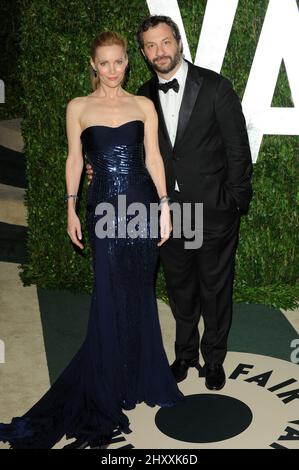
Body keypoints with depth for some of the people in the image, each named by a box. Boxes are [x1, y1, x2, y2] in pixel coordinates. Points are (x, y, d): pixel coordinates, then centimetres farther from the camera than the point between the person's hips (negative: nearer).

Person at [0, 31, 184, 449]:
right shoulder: (78, 108, 6)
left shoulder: (143, 105, 7)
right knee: (109, 299, 0)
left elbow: (153, 157, 6)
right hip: (104, 207, -1)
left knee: (139, 293, 9)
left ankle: (141, 374, 28)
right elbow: (74, 159, 7)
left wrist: (164, 206, 0)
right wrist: (71, 209, 2)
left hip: (142, 203, 1)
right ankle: (108, 388, 16)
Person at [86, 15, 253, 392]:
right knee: (180, 288, 17)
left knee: (215, 288, 11)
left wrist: (236, 202, -10)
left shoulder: (214, 87, -10)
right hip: (169, 213, 4)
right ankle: (185, 352, 38)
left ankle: (214, 358, 32)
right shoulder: (145, 96, 4)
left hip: (213, 211, -4)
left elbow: (238, 148, -8)